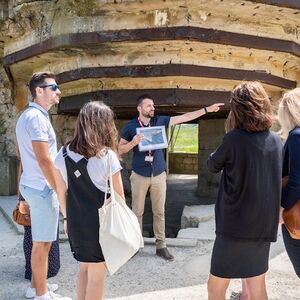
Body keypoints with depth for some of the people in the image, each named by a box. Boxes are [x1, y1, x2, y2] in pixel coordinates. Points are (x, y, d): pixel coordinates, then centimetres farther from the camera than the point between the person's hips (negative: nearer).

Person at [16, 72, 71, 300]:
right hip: (42, 188, -10)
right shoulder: (36, 117, -17)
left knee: (41, 243, 16)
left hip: (34, 185, 10)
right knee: (42, 244, 1)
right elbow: (44, 160, -22)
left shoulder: (30, 115, 14)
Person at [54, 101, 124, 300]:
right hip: (101, 223, -5)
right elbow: (118, 195, -10)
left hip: (76, 222, 5)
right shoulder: (107, 156, -16)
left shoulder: (63, 154, -2)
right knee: (97, 275, 11)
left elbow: (61, 191, 5)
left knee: (85, 268, 24)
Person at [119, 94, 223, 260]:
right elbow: (120, 149, -1)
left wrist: (207, 109, -5)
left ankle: (161, 246, 18)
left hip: (159, 175, 2)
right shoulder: (130, 126, -5)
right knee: (137, 211, 7)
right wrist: (133, 142, -21)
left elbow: (184, 117, -1)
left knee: (159, 212, 8)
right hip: (139, 175, -2)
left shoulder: (160, 121, 0)